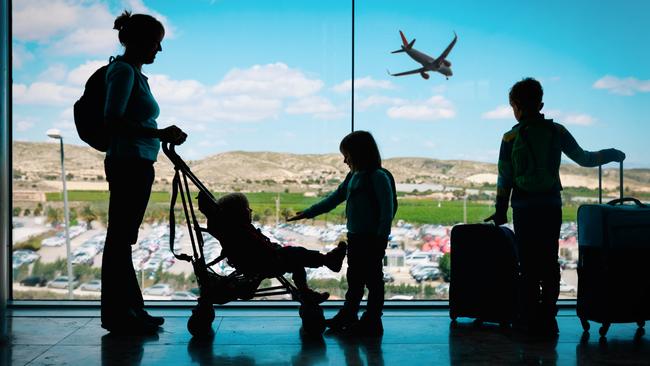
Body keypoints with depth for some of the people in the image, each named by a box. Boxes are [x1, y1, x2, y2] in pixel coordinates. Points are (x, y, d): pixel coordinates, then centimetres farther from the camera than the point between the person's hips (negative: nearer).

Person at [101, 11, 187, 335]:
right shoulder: (124, 70, -11)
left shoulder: (133, 71, 18)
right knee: (120, 238, -4)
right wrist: (159, 134, -23)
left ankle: (130, 309, 21)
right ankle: (117, 314, 3)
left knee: (123, 239, 13)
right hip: (129, 164, -10)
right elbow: (112, 120, -21)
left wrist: (164, 137, 21)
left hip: (136, 165, 10)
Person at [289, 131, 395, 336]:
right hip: (355, 237, 8)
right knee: (354, 280, 17)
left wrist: (381, 237, -20)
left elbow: (387, 209, -17)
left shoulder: (378, 177, -14)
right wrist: (307, 213, 16)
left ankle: (372, 322, 10)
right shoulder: (353, 177, 12)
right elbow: (334, 199, 18)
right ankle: (348, 315, 29)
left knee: (373, 280, 2)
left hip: (373, 239, -8)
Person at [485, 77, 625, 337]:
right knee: (549, 263, 9)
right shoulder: (557, 131, 2)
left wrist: (500, 212, 8)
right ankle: (548, 320, 10)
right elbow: (584, 159, 7)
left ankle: (531, 321, 4)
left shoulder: (511, 138, -4)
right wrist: (611, 154, 25)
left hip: (524, 208, -2)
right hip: (552, 206, 2)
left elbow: (504, 179, -2)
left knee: (528, 265, 3)